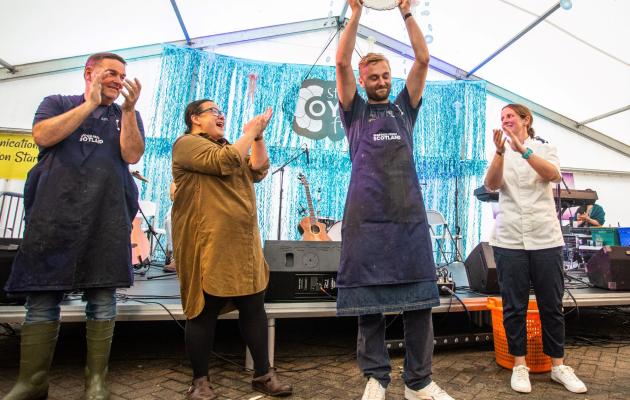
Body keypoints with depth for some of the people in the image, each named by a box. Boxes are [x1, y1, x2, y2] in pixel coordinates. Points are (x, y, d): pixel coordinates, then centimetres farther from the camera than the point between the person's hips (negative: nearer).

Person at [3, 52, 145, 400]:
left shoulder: (127, 115, 18)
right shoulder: (57, 103, 16)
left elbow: (132, 155, 1)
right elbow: (42, 136, -4)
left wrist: (128, 108, -5)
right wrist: (90, 103, -1)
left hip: (107, 217, 1)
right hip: (54, 212, 0)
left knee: (102, 298, 0)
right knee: (42, 298, 2)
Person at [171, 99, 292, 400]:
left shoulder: (228, 147, 25)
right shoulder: (187, 143, 0)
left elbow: (258, 171, 13)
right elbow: (223, 163, -16)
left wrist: (258, 137, 3)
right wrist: (249, 133, -6)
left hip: (244, 245, 7)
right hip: (208, 245, -7)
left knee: (254, 307, 7)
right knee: (204, 311, 2)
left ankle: (263, 375, 19)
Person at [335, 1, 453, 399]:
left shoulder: (404, 107, 20)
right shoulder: (356, 111, 14)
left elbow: (423, 59, 14)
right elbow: (342, 63, 4)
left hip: (410, 215, 2)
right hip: (366, 216, -2)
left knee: (419, 300, 2)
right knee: (368, 301, 2)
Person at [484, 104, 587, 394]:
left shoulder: (545, 149, 7)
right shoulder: (501, 155, 9)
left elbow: (553, 175, -14)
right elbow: (491, 185, -10)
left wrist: (523, 150, -26)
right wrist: (500, 152, -23)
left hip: (546, 238, 0)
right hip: (509, 239, 0)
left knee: (552, 305, 7)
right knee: (514, 306, 3)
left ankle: (558, 366, 22)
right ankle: (520, 365, 15)